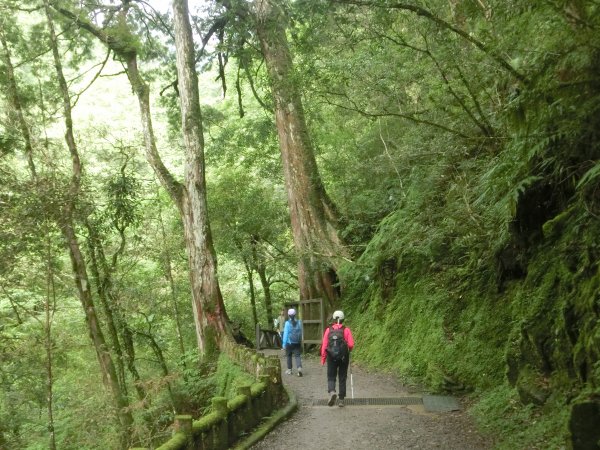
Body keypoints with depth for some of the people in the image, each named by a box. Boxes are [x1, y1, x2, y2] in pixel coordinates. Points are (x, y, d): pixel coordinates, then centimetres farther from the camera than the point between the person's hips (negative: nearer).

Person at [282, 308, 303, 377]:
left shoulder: (287, 323, -11)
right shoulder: (299, 322, -1)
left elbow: (285, 334, -11)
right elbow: (301, 333, 6)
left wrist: (284, 344, -7)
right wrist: (301, 342, 17)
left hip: (289, 342, -2)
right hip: (297, 343, 2)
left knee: (289, 356, 15)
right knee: (297, 356, 3)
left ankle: (289, 370, 24)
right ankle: (299, 367, -19)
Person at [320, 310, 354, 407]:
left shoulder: (328, 330, -2)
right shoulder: (346, 330, -5)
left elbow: (324, 345, -6)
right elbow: (351, 344, -12)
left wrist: (323, 359, 0)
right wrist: (348, 351, 10)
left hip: (331, 358, 0)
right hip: (344, 358, 0)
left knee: (331, 377, 9)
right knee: (342, 378, 12)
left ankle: (332, 392, -19)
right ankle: (341, 399, 14)